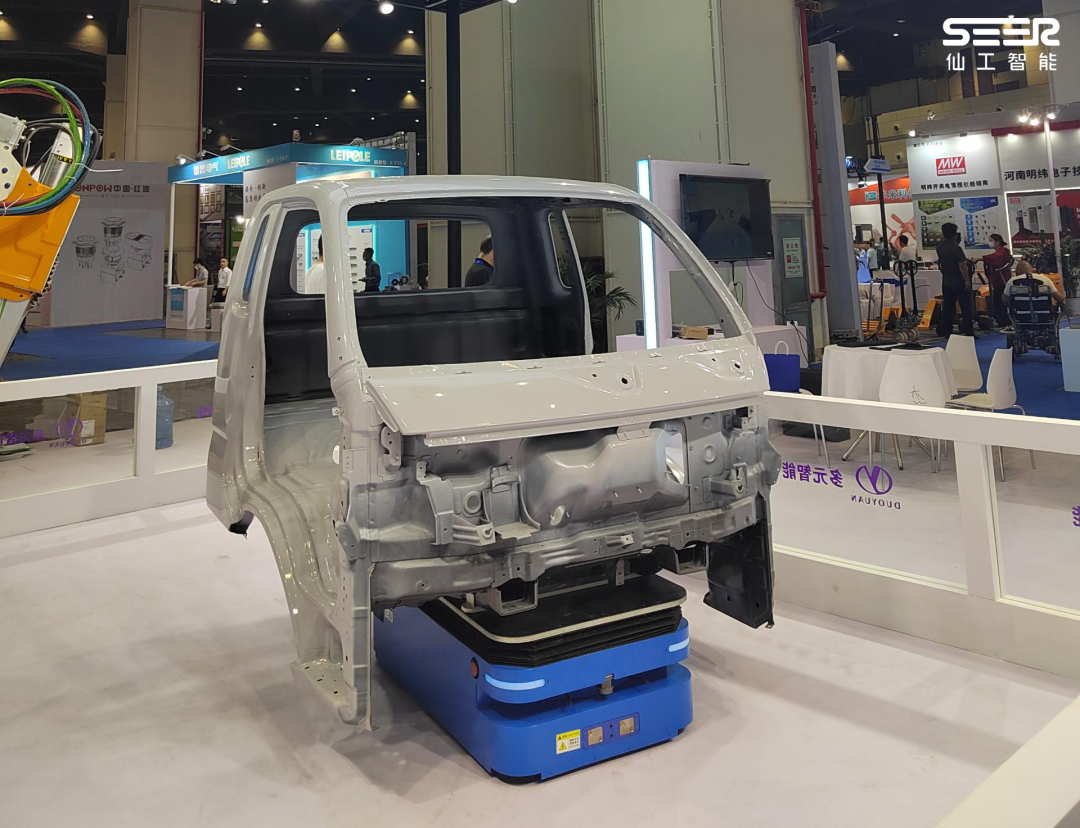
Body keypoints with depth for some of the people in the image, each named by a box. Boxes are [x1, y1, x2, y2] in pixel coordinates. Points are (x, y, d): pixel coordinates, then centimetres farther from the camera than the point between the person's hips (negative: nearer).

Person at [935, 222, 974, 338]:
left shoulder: (939, 248, 3)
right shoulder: (956, 248, -16)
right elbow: (962, 265, -19)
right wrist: (967, 280, -13)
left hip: (946, 282, 6)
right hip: (959, 282, -6)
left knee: (947, 308, 9)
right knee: (966, 308, -1)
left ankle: (947, 332, 10)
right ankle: (969, 333, -2)